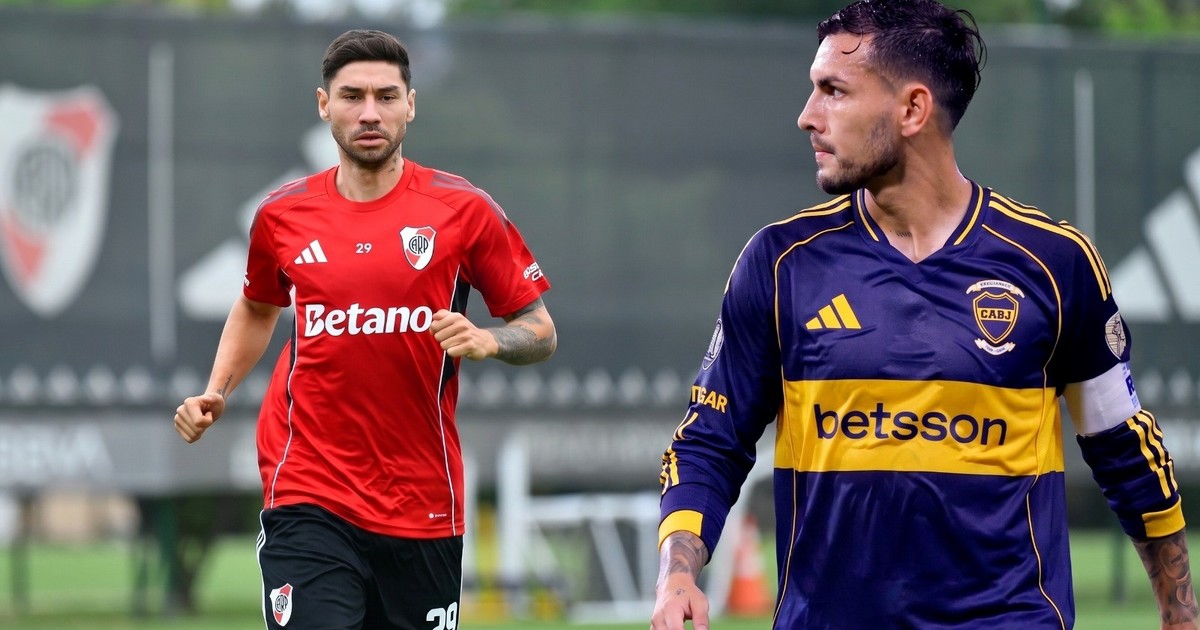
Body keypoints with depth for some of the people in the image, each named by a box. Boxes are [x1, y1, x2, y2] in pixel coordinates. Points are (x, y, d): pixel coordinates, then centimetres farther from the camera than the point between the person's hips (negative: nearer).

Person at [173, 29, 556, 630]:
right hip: (309, 498, 0)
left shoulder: (463, 210, -1)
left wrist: (488, 341, -16)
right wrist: (215, 394, 11)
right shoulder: (283, 215, 5)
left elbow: (541, 331, 5)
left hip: (423, 506, 0)